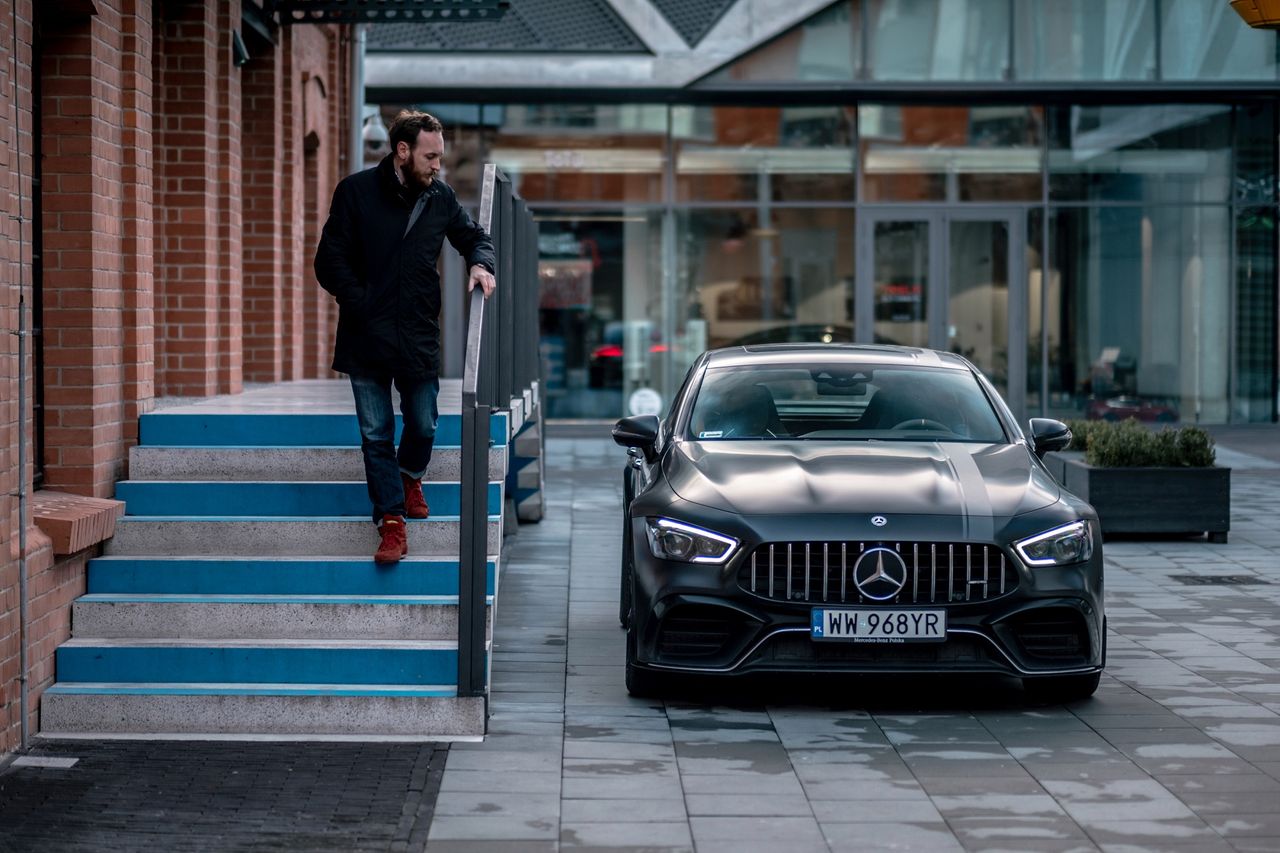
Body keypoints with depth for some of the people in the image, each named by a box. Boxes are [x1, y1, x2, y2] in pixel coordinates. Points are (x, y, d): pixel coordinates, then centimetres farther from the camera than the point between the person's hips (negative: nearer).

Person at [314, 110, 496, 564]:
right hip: (367, 339, -2)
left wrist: (480, 263, -2)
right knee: (376, 435, 1)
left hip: (420, 338, 2)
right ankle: (392, 522, 7)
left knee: (423, 427, 8)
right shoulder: (356, 191, -6)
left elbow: (474, 235, 21)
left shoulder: (440, 196, 4)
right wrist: (364, 307, -14)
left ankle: (409, 476, 39)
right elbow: (330, 263, -5)